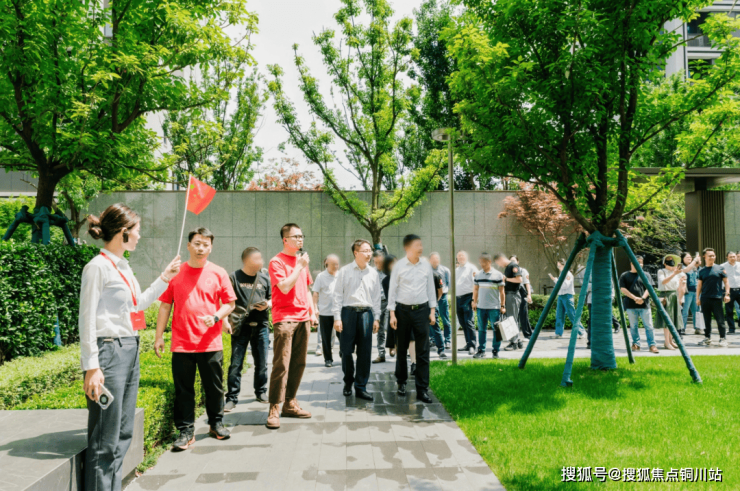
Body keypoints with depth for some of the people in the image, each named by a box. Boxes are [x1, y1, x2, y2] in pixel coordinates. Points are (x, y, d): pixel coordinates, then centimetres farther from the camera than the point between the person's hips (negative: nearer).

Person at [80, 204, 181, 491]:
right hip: (109, 352, -9)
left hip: (130, 351, 9)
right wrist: (91, 367, -18)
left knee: (123, 433, 14)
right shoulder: (98, 267, -11)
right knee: (105, 438, -2)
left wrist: (165, 278, 22)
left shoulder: (124, 266, 14)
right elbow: (87, 320, -14)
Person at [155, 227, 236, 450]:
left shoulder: (218, 273, 3)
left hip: (211, 342, 0)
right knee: (183, 390, 5)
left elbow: (229, 304, 7)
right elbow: (165, 306, 8)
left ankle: (216, 423, 29)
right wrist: (159, 336, 5)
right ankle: (186, 431, 16)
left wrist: (215, 317, -12)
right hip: (181, 343, 0)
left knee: (214, 387, 10)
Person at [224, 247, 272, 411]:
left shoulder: (264, 278, 10)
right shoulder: (234, 277, -2)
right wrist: (226, 319, -15)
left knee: (261, 362, 11)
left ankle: (261, 392, 26)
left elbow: (272, 298, 18)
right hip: (241, 326, -4)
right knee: (236, 363, -4)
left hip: (261, 325, 4)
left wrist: (267, 304, -4)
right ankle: (232, 398, 3)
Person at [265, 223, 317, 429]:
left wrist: (312, 312, 16)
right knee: (281, 364, -10)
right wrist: (300, 266, -12)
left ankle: (290, 403, 17)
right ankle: (274, 409, -6)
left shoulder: (302, 260, 18)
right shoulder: (277, 262, -4)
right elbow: (285, 287, -17)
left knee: (299, 363, 8)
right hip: (284, 319, -7)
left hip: (303, 319, 7)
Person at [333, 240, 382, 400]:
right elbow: (338, 295, 1)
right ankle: (348, 382, 25)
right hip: (348, 311, -2)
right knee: (346, 350, 3)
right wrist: (337, 317, -5)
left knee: (365, 352, 1)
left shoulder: (373, 273, 10)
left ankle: (361, 387, 11)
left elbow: (377, 297, 13)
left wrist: (376, 318, 8)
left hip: (366, 313, 2)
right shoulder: (345, 271, 2)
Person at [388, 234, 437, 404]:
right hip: (403, 310, -1)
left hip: (422, 310, 2)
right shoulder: (399, 266, -4)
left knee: (423, 351, -1)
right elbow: (392, 290, -1)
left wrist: (432, 311, 7)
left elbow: (430, 288, 10)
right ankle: (402, 382, 29)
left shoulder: (426, 265, 3)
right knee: (402, 349, 11)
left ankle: (422, 389, 4)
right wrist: (392, 314, -5)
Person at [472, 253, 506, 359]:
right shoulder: (478, 275, 9)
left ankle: (495, 351, 8)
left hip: (494, 307, -3)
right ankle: (481, 350, 13)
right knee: (481, 329, 7)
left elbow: (502, 291, 0)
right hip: (481, 307, 3)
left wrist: (503, 306, -2)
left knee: (496, 329, -1)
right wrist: (474, 301, 9)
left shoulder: (498, 275, -2)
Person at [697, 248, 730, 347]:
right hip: (705, 298, 2)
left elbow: (726, 281, 5)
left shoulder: (720, 269, 4)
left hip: (717, 298, -2)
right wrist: (697, 298, 7)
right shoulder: (701, 271, 9)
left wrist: (727, 294, -4)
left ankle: (723, 338, 7)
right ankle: (707, 338, 18)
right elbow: (699, 285, 12)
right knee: (707, 320, 9)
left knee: (720, 319, -1)